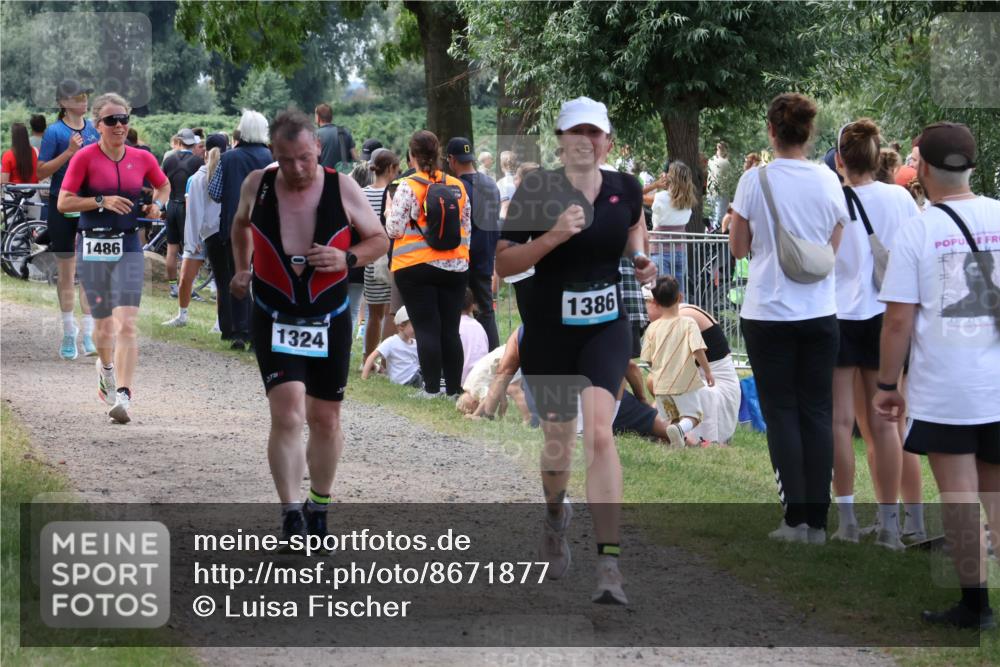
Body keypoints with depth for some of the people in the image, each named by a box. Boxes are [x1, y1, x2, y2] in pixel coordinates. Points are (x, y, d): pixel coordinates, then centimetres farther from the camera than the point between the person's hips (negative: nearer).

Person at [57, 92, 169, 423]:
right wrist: (102, 202, -17)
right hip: (94, 247, -1)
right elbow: (64, 202, -8)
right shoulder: (85, 157, -5)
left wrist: (157, 204, 5)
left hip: (129, 248, 1)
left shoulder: (142, 159, 5)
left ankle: (123, 396, -18)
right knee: (104, 323, 11)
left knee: (127, 324, -13)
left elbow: (164, 185, 25)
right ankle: (106, 366, 44)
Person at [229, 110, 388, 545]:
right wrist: (242, 269, 11)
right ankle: (291, 514, -15)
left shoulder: (343, 188, -9)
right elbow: (241, 224, 18)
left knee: (325, 419, 11)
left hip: (330, 321, 1)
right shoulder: (257, 186, -5)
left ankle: (319, 507, 31)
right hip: (274, 321, -1)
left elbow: (379, 240, 2)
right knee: (287, 415, -16)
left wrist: (347, 259, -16)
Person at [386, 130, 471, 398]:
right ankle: (454, 388, 9)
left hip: (416, 267, -4)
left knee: (426, 329, -1)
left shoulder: (408, 187, -10)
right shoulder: (457, 186, 4)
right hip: (455, 266, 4)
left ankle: (432, 388, -2)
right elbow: (467, 227, 11)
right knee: (451, 330, 7)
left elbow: (394, 229, -10)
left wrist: (389, 212, 10)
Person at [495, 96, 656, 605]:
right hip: (548, 331, 0)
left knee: (599, 433, -19)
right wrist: (552, 237, -25)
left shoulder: (625, 189, -2)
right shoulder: (537, 192, -10)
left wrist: (640, 257, 4)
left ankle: (609, 567, -22)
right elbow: (503, 264, -12)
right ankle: (555, 515, 49)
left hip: (606, 328, 0)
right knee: (558, 443, 12)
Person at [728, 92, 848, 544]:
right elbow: (835, 248, 8)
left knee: (781, 413, 5)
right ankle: (818, 521, 7)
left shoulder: (754, 180, -10)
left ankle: (796, 519, 1)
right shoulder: (828, 181, -1)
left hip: (769, 312, -2)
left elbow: (739, 248, -1)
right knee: (817, 413, 7)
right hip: (819, 312, 2)